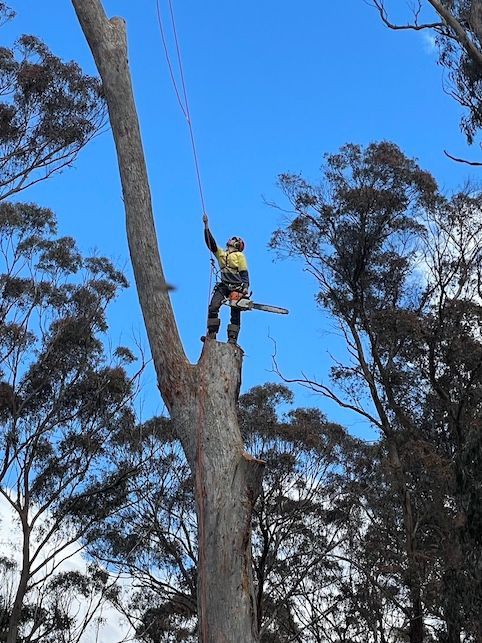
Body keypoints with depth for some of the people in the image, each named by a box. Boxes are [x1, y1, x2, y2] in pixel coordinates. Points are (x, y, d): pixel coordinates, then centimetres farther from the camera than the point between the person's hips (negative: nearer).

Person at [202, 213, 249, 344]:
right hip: (223, 286, 4)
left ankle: (232, 339, -10)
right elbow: (210, 242, 12)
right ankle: (211, 334, -19)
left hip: (236, 288, -4)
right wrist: (206, 225, 5)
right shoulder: (221, 253, 22)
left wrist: (246, 287, -14)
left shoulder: (239, 256, 9)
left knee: (235, 314, -5)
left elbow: (244, 273, 1)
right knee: (213, 307, -16)